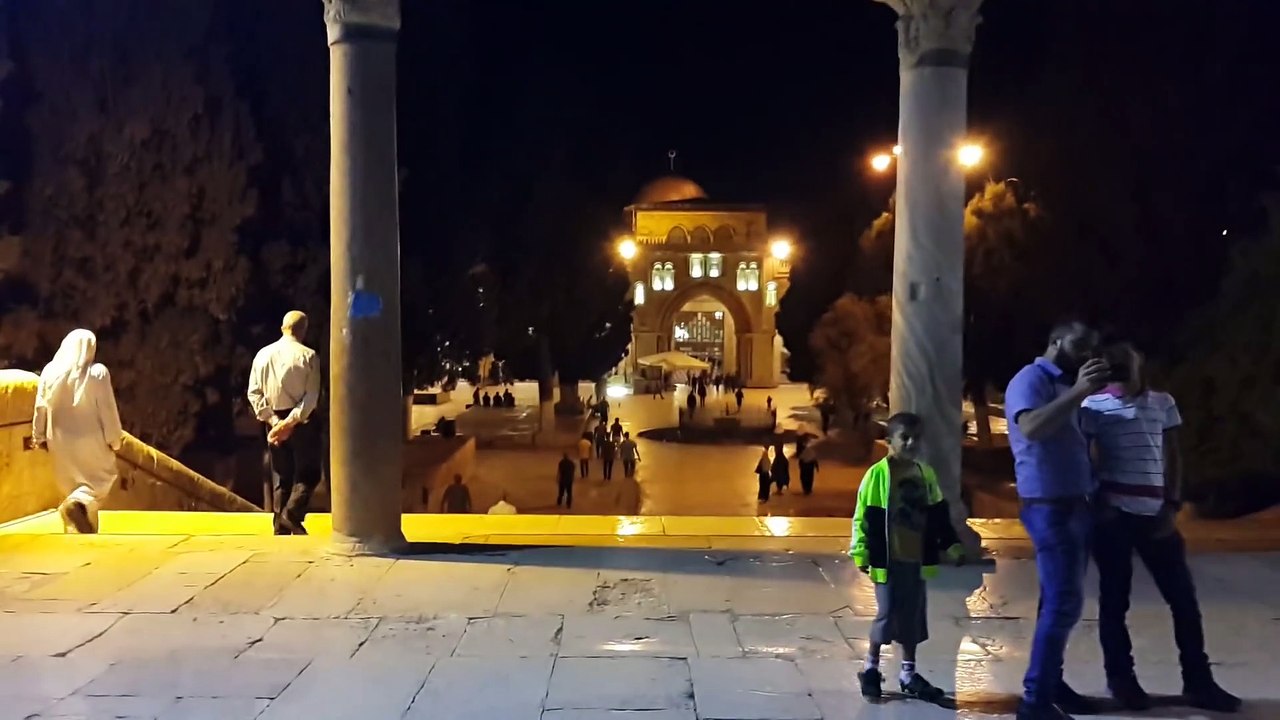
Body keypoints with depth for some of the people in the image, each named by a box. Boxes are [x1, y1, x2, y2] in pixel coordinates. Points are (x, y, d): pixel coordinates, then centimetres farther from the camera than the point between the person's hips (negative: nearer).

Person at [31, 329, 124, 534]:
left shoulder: (50, 371, -2)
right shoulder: (97, 373, -14)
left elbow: (40, 407, 3)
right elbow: (107, 409, -12)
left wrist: (39, 437, 14)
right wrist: (115, 438, -2)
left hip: (60, 441, 4)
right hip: (90, 440, -4)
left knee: (71, 485, 17)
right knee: (102, 478, 11)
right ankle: (77, 503, -20)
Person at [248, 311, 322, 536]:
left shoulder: (263, 354, 4)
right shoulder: (308, 356, -8)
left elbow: (254, 393, 0)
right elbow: (311, 396, -15)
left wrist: (273, 420, -4)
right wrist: (291, 422, -16)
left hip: (274, 422, 5)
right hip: (301, 423, -4)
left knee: (281, 478, 12)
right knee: (309, 474, 6)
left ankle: (281, 529, 12)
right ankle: (292, 514, -14)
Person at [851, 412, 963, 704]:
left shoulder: (926, 474, 6)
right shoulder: (878, 474, -11)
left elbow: (939, 515, 14)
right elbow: (863, 517, -10)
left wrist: (952, 546, 12)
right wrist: (861, 553, -12)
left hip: (918, 561, 5)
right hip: (888, 561, -5)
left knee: (913, 617, 12)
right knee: (887, 614, 0)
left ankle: (908, 674, 24)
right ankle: (870, 669, 18)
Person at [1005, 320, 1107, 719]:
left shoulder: (1064, 385, 20)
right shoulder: (1031, 379, -8)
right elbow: (1031, 427, -28)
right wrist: (1078, 392, -30)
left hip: (1074, 504, 10)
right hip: (1049, 506, -10)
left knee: (1061, 600, 13)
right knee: (1064, 602, -11)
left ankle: (1051, 683, 21)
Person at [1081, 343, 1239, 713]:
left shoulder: (1163, 402, 11)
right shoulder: (1094, 405, 0)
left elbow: (1173, 458, 11)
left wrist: (1172, 506, 2)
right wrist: (1098, 502, -8)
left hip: (1155, 513, 3)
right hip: (1112, 513, -3)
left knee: (1183, 596, 4)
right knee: (1114, 599, 3)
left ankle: (1198, 682, 15)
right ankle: (1121, 679, 15)